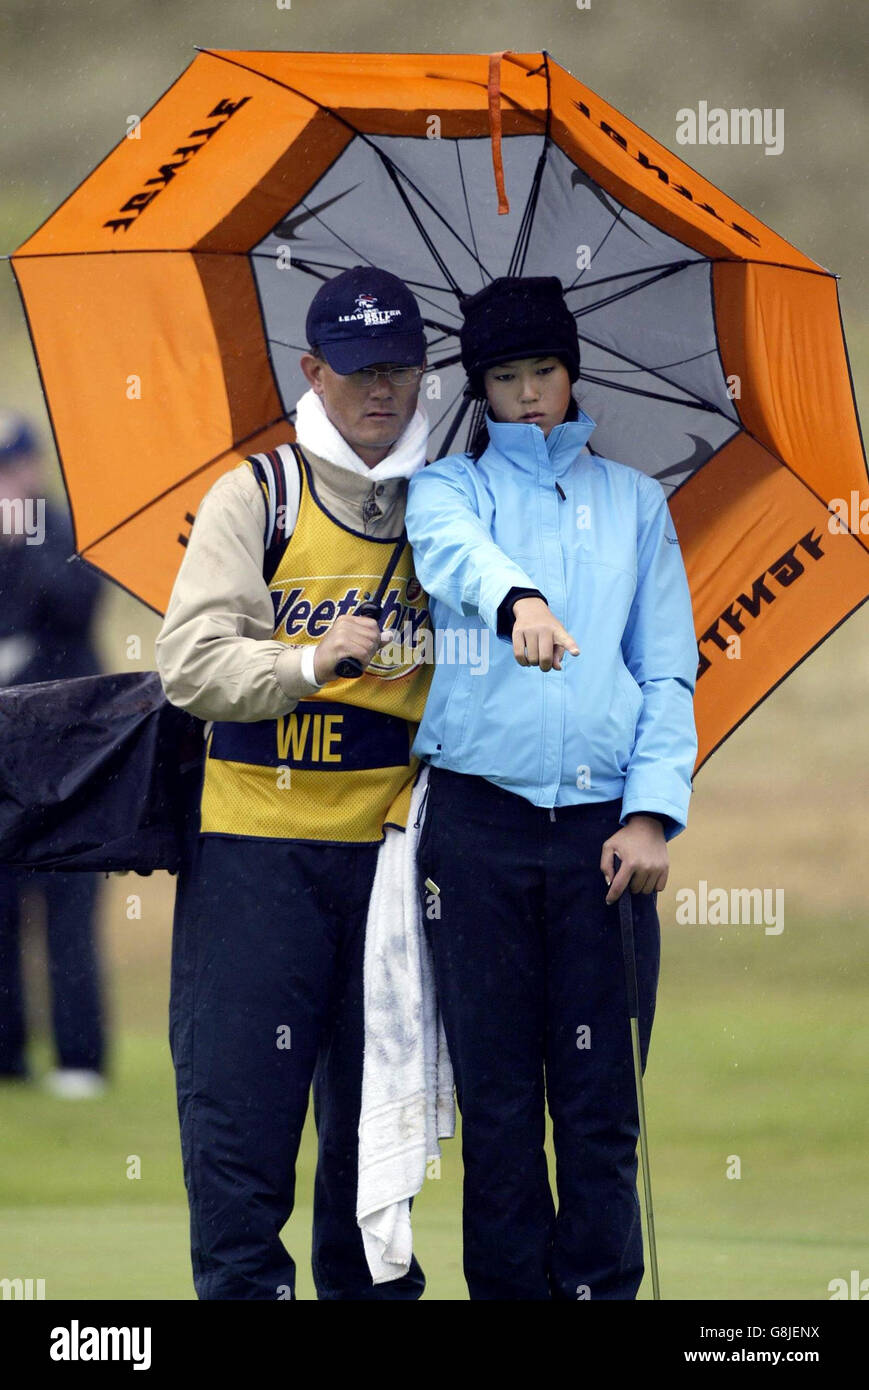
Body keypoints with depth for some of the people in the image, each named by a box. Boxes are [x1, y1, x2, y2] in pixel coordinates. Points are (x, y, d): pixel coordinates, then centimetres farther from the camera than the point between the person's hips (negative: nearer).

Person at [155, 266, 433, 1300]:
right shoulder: (255, 498, 3)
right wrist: (310, 664, -18)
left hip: (394, 839, 3)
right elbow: (190, 663, -7)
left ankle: (368, 1284, 18)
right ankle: (240, 1285, 3)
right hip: (257, 841, -2)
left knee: (377, 1095, 8)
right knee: (239, 1095, -4)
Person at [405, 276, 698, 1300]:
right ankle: (509, 1292, 3)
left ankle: (604, 1289, -1)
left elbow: (669, 670, 11)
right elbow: (453, 546, -16)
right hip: (479, 820, -1)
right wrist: (515, 599, -40)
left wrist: (651, 815, -3)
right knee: (495, 1091, -1)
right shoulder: (450, 486, 10)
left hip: (601, 825, 1)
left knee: (602, 1095, -3)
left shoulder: (634, 501, 15)